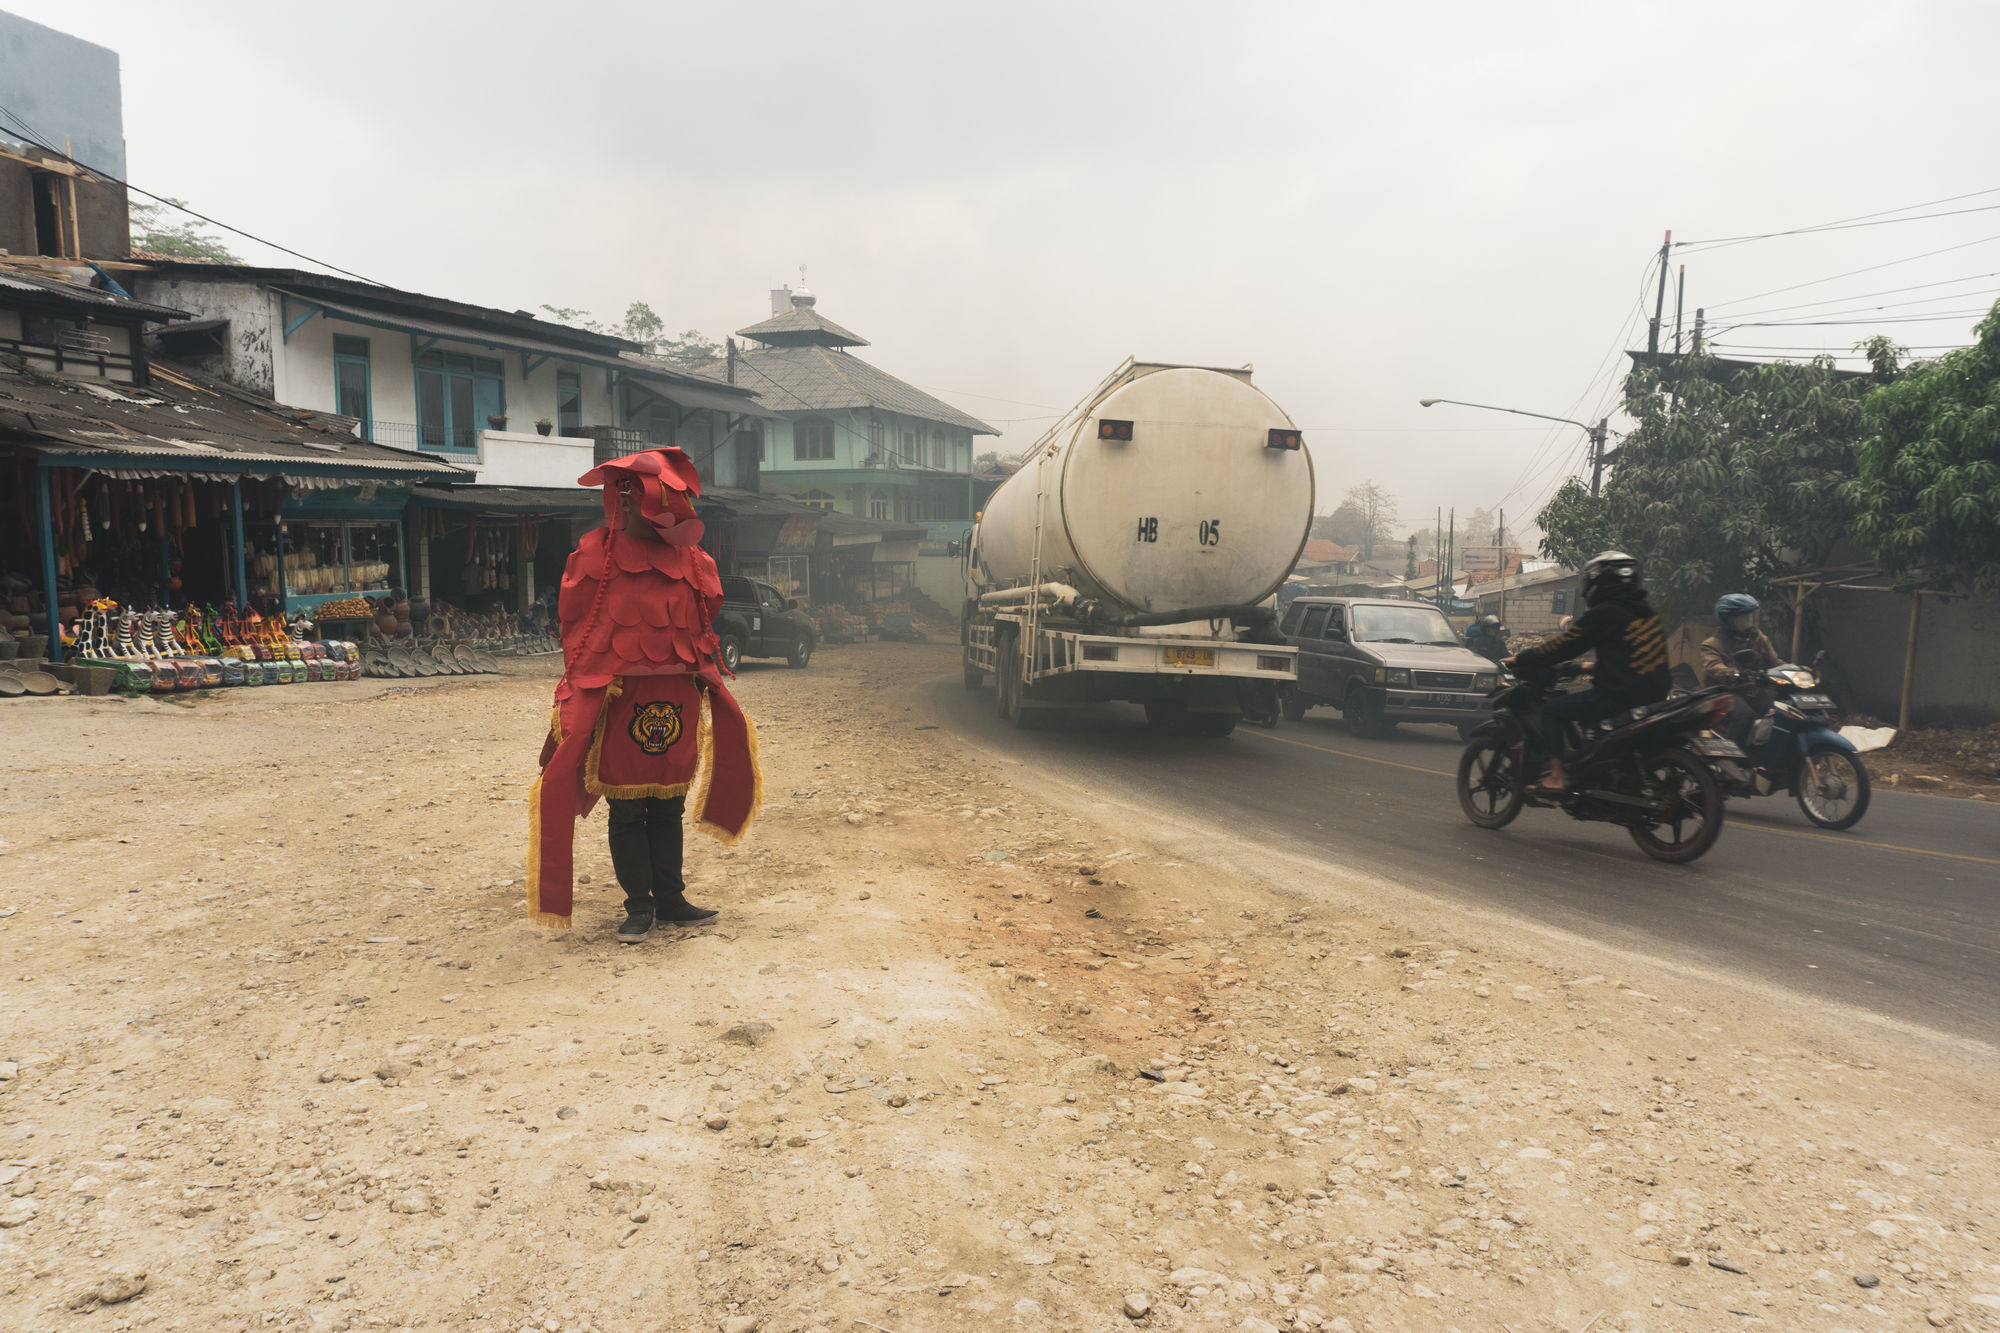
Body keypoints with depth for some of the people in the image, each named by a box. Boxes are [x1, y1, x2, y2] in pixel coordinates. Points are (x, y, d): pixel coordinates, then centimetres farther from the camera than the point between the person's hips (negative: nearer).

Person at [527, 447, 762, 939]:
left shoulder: (688, 559, 11)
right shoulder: (596, 555, -1)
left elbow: (704, 621, 19)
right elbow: (576, 623, -2)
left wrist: (702, 669, 8)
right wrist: (586, 687, -9)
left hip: (678, 696, 4)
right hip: (620, 697, -3)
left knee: (669, 806, 11)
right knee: (627, 810, 3)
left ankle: (671, 898, 22)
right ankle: (639, 906, 13)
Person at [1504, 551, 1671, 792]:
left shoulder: (1604, 613, -12)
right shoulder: (1644, 609, 13)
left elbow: (1564, 646, -8)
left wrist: (1519, 660, 1)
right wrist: (1594, 667, 40)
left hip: (1619, 696, -9)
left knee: (1552, 708, 0)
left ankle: (1557, 775, -5)